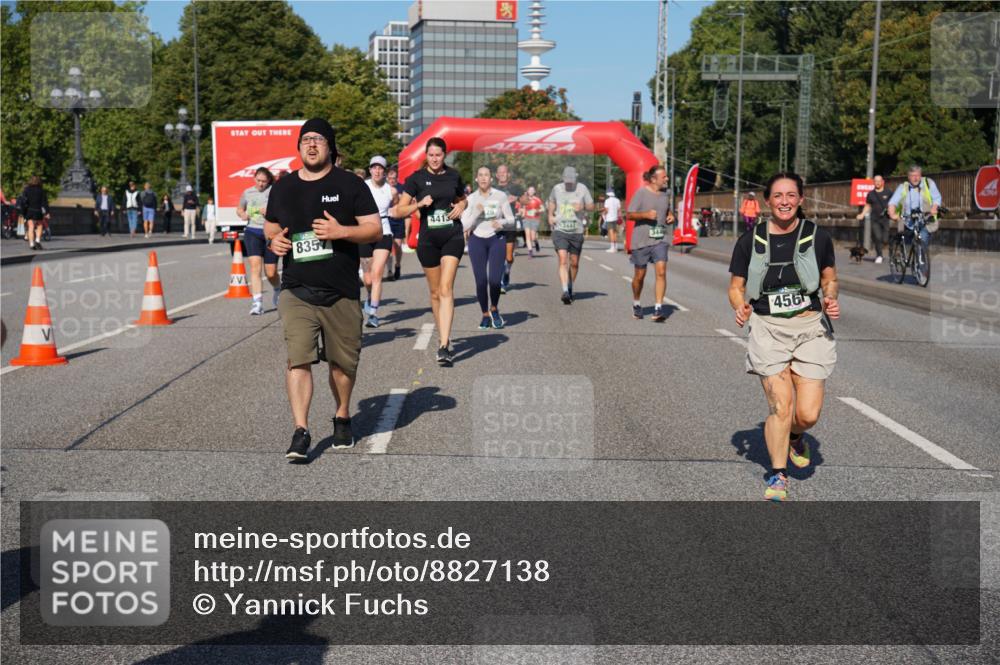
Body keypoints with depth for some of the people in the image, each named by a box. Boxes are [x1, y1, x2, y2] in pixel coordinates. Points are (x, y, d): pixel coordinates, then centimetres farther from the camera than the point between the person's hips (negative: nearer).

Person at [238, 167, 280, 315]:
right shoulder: (247, 192, 9)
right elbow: (239, 209, 24)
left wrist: (270, 211, -21)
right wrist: (242, 215, 2)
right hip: (252, 232, 2)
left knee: (271, 273, 4)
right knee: (255, 266, -15)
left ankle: (278, 290, 39)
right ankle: (257, 303, -17)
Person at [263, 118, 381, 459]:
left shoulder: (350, 185, 2)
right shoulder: (283, 187, 11)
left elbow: (375, 229, -1)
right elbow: (270, 225, 25)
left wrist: (341, 231, -18)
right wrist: (274, 239, 1)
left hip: (341, 293, -1)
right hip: (297, 292, 1)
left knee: (343, 362, 9)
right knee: (298, 360, -12)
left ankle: (342, 418, 32)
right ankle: (301, 432, -11)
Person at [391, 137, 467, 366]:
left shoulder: (453, 175, 7)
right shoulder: (417, 178, 0)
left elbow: (463, 199, 25)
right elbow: (399, 211, -2)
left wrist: (461, 206, 3)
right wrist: (419, 204, -17)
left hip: (452, 236, 0)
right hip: (428, 238, 1)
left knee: (446, 289, -13)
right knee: (435, 292, 10)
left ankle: (444, 346, -19)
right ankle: (443, 336, 30)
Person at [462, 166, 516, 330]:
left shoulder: (501, 196, -1)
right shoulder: (471, 199, 2)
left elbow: (511, 220, 5)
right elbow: (464, 225, -1)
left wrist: (501, 222, -16)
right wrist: (476, 213, -16)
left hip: (497, 239, -1)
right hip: (477, 240, 1)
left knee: (494, 279, -12)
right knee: (480, 281, -1)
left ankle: (494, 309, 16)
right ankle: (485, 315, 17)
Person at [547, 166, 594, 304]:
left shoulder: (582, 189, -1)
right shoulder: (557, 189, 4)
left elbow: (591, 206, 4)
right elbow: (552, 202, 23)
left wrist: (582, 207, -17)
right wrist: (550, 215, 7)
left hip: (577, 231, 1)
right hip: (560, 230, -1)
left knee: (574, 263, 9)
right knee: (563, 260, -15)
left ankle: (570, 287, 31)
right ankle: (565, 291, -22)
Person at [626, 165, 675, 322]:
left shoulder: (664, 194, 10)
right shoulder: (641, 193, -8)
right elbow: (629, 215, -9)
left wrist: (670, 216, 7)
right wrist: (646, 215, -24)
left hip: (660, 239, 4)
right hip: (642, 239, -4)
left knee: (661, 271, -14)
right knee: (640, 275, 9)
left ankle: (658, 309, -14)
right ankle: (636, 304, 34)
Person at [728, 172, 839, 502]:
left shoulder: (818, 236, 3)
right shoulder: (750, 241, 2)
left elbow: (830, 279, 15)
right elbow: (736, 287, 9)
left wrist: (831, 300, -6)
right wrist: (740, 307, -12)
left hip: (811, 328, 1)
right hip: (768, 329, -1)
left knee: (808, 413, -5)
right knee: (780, 405, -10)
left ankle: (795, 437, 33)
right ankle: (778, 475, 9)